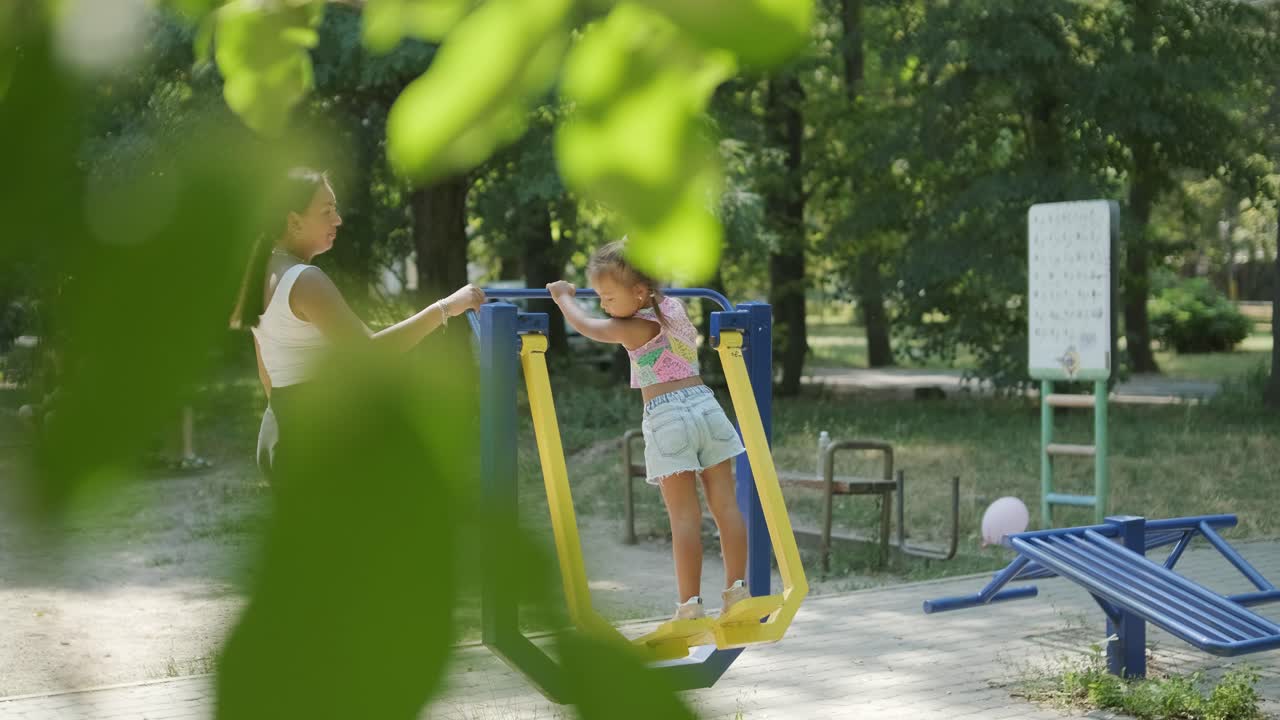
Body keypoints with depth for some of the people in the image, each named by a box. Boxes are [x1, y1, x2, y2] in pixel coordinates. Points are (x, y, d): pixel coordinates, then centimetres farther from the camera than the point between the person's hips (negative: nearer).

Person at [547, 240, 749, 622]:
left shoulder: (635, 329, -7)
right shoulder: (675, 306, 13)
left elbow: (586, 325, 2)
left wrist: (563, 297, 19)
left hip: (667, 418, -6)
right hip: (705, 404, 7)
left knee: (684, 515, -5)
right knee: (725, 505, 6)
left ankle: (690, 605, -3)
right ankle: (737, 591, 10)